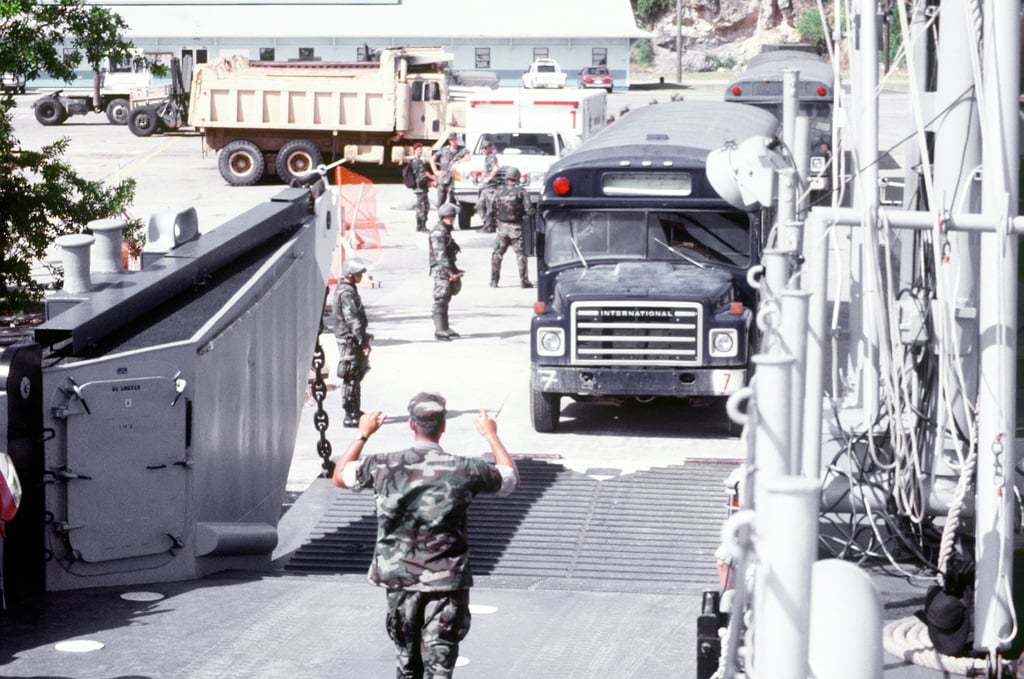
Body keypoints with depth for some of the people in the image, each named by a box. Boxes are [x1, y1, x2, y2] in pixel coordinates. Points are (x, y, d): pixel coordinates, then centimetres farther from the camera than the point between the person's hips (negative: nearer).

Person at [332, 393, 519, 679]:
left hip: (400, 580, 2)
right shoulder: (464, 470, -9)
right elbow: (510, 478, 11)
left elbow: (339, 476, 14)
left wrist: (363, 434, 24)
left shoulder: (383, 466, -6)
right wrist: (491, 436, 24)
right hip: (447, 582, -2)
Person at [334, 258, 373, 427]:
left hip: (352, 339, 11)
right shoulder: (346, 293, -19)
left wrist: (363, 335, 28)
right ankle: (350, 417, -5)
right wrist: (363, 342, -24)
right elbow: (353, 320, -24)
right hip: (350, 341, -11)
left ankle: (355, 412, 28)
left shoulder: (345, 289, 14)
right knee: (351, 379, -7)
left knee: (357, 376, 18)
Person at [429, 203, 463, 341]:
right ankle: (439, 331, -13)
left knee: (446, 299, 15)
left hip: (447, 268, 10)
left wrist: (454, 269, 23)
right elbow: (440, 254, -24)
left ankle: (445, 328, 23)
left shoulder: (446, 230, 16)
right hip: (440, 269, -10)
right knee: (440, 300, -11)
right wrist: (450, 271, -28)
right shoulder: (438, 232, -15)